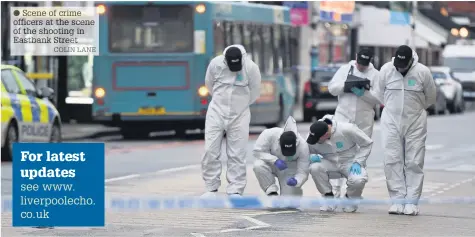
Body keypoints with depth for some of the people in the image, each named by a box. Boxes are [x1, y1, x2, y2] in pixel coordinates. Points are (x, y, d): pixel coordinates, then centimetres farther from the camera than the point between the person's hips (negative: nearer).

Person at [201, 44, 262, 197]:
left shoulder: (251, 67, -14)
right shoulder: (216, 64, -11)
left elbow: (255, 92, 0)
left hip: (239, 116, -1)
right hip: (216, 113, 1)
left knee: (236, 154, -1)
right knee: (210, 151, -2)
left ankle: (235, 190, 4)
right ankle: (211, 188, 8)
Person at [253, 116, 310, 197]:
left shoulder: (302, 146, -30)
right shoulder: (269, 134, -33)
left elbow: (303, 172, -24)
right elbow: (257, 151, -21)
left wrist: (296, 181, -46)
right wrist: (275, 160, -34)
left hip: (289, 170, 0)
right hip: (272, 164, 0)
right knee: (258, 165, -35)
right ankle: (272, 193, -13)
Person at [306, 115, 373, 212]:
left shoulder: (347, 130, -24)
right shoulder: (313, 136, -14)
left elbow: (367, 143, -11)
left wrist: (357, 162, -20)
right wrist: (312, 157, -23)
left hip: (350, 163, -3)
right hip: (330, 164, 3)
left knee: (358, 180, -36)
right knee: (314, 168, -30)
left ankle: (351, 200, 1)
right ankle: (329, 198, -9)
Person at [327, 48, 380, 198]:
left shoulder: (375, 75, 3)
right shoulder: (345, 69, 8)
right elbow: (332, 88, 4)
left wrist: (363, 93, -19)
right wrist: (346, 86, -14)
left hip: (364, 120, 0)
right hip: (343, 116, 0)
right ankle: (335, 189, -11)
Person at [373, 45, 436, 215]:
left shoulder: (423, 72, -11)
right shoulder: (386, 70, -8)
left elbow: (430, 98, 4)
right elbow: (380, 94, 8)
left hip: (415, 123, -1)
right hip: (391, 122, 1)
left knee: (414, 162, 0)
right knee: (393, 161, -2)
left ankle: (411, 201, 3)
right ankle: (397, 200, 2)